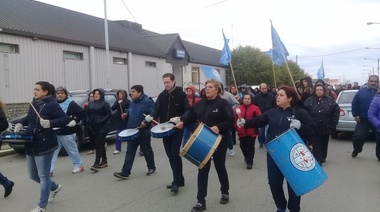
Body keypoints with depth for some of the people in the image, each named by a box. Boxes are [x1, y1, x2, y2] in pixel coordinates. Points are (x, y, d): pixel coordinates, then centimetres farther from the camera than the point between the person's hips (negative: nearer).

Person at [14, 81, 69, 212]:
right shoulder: (33, 103, 9)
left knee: (43, 176, 0)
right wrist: (20, 123, 6)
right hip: (31, 145, 8)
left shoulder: (51, 104, -12)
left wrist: (50, 123, -28)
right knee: (33, 175, 18)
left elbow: (65, 119, -16)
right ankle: (55, 187, 40)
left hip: (45, 145, -8)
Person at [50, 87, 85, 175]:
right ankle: (49, 170, 6)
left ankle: (79, 165, 23)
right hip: (55, 132, 5)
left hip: (67, 132, -5)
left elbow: (82, 112, -9)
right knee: (53, 151, 2)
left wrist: (75, 121, -16)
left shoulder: (70, 103, -6)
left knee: (72, 150, 7)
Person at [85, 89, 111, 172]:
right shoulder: (90, 104, 13)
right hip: (93, 128, 7)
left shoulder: (105, 104, -6)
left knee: (98, 145, -12)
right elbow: (87, 114, 14)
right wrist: (88, 123, -1)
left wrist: (101, 121, -20)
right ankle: (104, 161, 25)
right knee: (101, 144, 14)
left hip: (102, 127, -7)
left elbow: (108, 115, -11)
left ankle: (96, 164, -15)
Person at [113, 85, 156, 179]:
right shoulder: (132, 103, 12)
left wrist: (146, 122, -27)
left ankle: (151, 168, 28)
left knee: (147, 151, 8)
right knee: (130, 152, 3)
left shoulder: (147, 102, -13)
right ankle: (125, 172, 2)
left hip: (143, 132, -7)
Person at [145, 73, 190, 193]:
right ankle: (178, 179, 21)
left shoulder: (181, 94, -5)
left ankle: (177, 181, -3)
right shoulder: (161, 95, 10)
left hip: (177, 129, -5)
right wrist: (151, 116, -15)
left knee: (175, 154, -10)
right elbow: (157, 109, 5)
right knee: (170, 155, 9)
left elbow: (187, 111, -8)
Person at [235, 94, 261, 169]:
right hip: (242, 132, 3)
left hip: (252, 132, -3)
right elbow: (235, 119, 7)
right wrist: (236, 127, 3)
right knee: (243, 146, 12)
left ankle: (249, 162, 15)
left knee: (251, 147, 1)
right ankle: (247, 157, 41)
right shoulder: (238, 108, 2)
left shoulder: (255, 108, -6)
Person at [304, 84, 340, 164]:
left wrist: (333, 123, -3)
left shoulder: (330, 100, 1)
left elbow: (336, 110, 2)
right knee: (316, 146, -5)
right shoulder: (309, 100, -4)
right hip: (314, 128, -2)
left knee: (324, 144, 17)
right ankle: (317, 161, -2)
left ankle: (323, 158, 36)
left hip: (326, 127, 3)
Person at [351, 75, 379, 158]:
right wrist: (356, 115, -5)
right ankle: (356, 150, 25)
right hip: (363, 120, 0)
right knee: (358, 136, -1)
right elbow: (354, 104, 2)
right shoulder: (361, 91, 0)